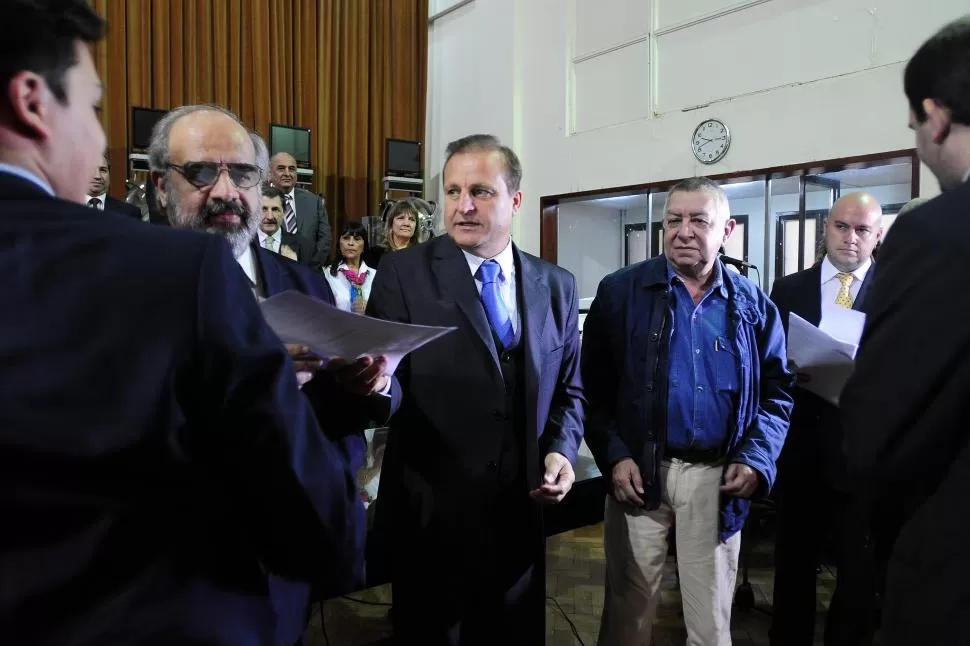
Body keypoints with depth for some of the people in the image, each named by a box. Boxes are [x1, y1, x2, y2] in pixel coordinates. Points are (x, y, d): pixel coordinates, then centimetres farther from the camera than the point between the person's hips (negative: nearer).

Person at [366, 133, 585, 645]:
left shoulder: (556, 285, 4)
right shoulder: (402, 272, -7)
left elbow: (569, 388, 11)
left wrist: (561, 449, -6)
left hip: (520, 511, 4)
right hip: (431, 512, -3)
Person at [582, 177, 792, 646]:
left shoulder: (753, 304, 6)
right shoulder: (621, 291, -2)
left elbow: (776, 391, 9)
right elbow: (594, 383, -2)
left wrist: (756, 458, -6)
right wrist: (613, 455, -11)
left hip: (716, 476, 2)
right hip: (639, 471, -1)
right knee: (630, 606, 12)